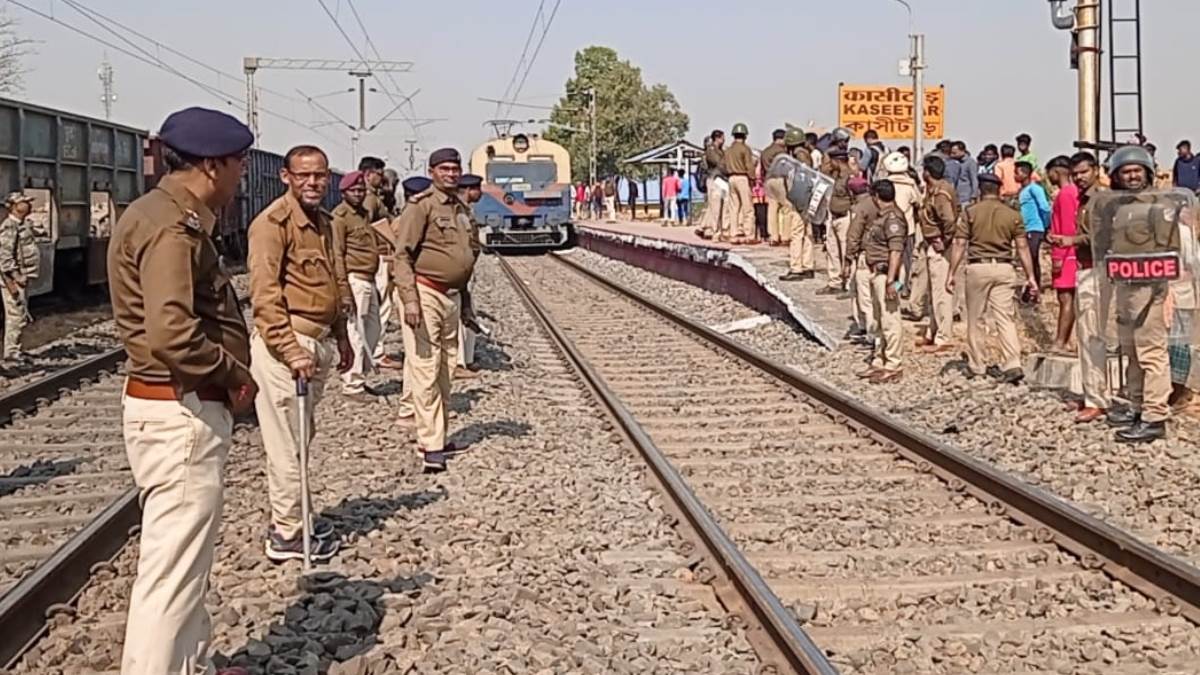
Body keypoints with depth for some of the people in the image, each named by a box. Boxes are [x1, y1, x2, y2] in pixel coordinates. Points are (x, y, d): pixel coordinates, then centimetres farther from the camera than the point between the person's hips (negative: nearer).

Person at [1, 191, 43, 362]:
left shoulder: (24, 224, 11)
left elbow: (41, 231, 26)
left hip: (23, 278, 10)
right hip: (14, 279, -10)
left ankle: (14, 350, 24)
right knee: (16, 316, -6)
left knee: (22, 317, 15)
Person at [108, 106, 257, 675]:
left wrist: (227, 375, 6)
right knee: (173, 568, -4)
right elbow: (171, 333, -31)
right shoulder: (173, 226, -19)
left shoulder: (163, 213, 14)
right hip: (181, 412, -11)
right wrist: (233, 373, -15)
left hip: (177, 406, 11)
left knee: (184, 559, 22)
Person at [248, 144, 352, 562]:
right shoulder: (274, 222, -12)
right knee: (287, 443, -3)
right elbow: (265, 295, -19)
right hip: (286, 344, -9)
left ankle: (293, 515, 29)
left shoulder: (322, 222, 16)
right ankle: (287, 535, 5)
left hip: (318, 343, 9)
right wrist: (291, 350, -24)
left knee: (302, 437, 17)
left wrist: (341, 338, 24)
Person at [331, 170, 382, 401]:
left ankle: (360, 376, 24)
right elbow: (337, 254, -14)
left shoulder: (363, 214, 19)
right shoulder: (340, 216, -9)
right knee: (356, 332, -6)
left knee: (373, 329, 14)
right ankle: (352, 384, 0)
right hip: (355, 279, -9)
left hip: (369, 280, 9)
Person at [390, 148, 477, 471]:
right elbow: (402, 255, -14)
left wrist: (465, 299, 24)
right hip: (426, 294, -8)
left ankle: (436, 437, 21)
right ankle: (431, 445, -7)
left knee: (445, 369, 12)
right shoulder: (421, 205, -9)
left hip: (452, 296, 8)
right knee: (425, 370, -8)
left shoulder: (462, 209, 16)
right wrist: (410, 299, -22)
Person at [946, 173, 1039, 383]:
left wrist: (952, 273, -3)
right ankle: (1013, 364, -8)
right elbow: (1023, 247, 3)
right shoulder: (1012, 214, 5)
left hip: (978, 266, -2)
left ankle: (976, 365, 16)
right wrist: (1030, 276, 5)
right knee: (1006, 318, 3)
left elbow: (960, 245, -5)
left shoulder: (971, 212, -1)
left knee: (975, 319, 9)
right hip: (1004, 268, 2)